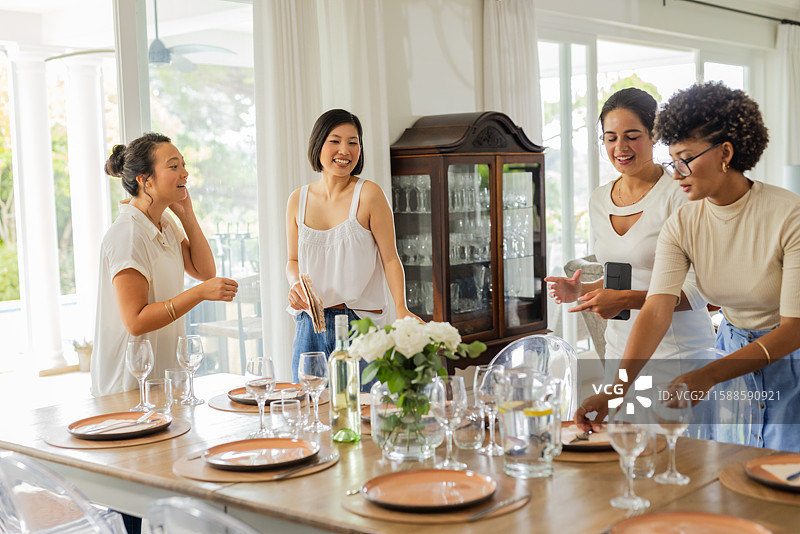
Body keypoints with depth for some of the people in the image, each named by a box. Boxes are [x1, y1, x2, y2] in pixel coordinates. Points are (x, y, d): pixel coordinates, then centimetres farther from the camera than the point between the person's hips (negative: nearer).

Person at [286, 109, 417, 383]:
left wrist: (401, 309, -19)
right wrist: (295, 283, -4)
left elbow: (390, 258, -6)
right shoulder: (298, 200, 8)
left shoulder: (369, 194, -5)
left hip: (361, 324, -4)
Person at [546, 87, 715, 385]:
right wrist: (581, 290, 1)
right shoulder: (599, 200, 8)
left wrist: (626, 300, -25)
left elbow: (699, 290, -16)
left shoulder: (679, 195, -13)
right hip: (620, 347, 6)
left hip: (679, 349, -5)